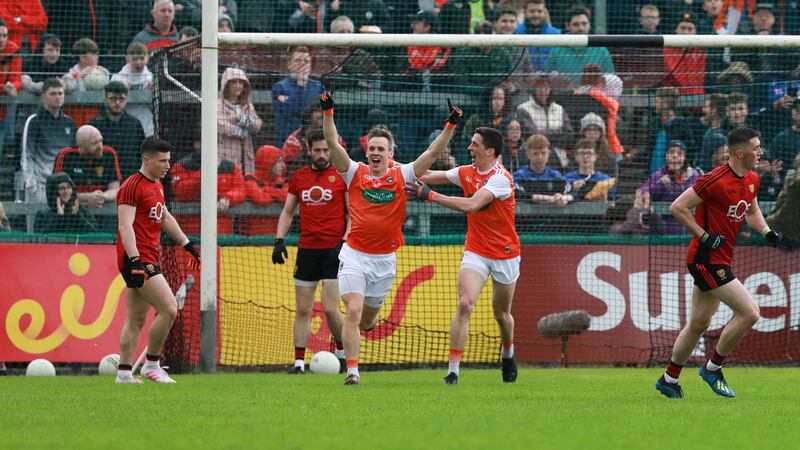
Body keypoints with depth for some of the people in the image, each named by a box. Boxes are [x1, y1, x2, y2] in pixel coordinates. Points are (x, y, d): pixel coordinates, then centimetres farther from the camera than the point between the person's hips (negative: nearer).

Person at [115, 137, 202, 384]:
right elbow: (125, 226, -20)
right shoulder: (132, 187, -12)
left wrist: (187, 245, 33)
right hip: (136, 259, -10)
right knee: (169, 309, -14)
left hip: (148, 259, 10)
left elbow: (166, 219, 32)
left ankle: (124, 372, 11)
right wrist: (135, 260, -29)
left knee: (137, 319, 9)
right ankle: (152, 364, -5)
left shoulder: (157, 186, 17)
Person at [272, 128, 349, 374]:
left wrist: (345, 242, -11)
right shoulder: (299, 177, 11)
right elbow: (287, 212, 17)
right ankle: (299, 362, 5)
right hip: (306, 250, 4)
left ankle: (342, 352, 13)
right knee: (303, 310, 2)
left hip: (333, 250, -4)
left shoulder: (342, 175, -1)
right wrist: (279, 240, 4)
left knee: (330, 308, -9)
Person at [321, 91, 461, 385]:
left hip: (385, 259, 2)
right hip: (354, 255, -2)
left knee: (367, 319, 14)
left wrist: (451, 125, -10)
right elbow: (333, 144, -8)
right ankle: (352, 371, -12)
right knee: (353, 311, -15)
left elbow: (433, 152, -2)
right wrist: (327, 113, -19)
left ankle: (346, 338, 48)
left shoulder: (401, 176, 2)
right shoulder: (355, 173, 0)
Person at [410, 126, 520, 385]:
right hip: (475, 252, 3)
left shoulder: (501, 178, -22)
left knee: (501, 314, 13)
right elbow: (431, 177, 7)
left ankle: (508, 354, 45)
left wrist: (430, 196, -34)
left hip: (505, 254, -3)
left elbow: (471, 205, -32)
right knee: (465, 305, -18)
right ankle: (453, 368, -21)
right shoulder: (466, 173, 0)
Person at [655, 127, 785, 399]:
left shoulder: (752, 180, 7)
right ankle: (713, 368, 2)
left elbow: (752, 211, 26)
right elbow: (677, 208, -17)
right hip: (707, 261, -9)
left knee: (699, 324, 17)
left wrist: (767, 232, 7)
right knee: (749, 312, -14)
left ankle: (669, 380, 30)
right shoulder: (716, 180, -20)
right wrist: (704, 236, -19)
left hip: (720, 261, 9)